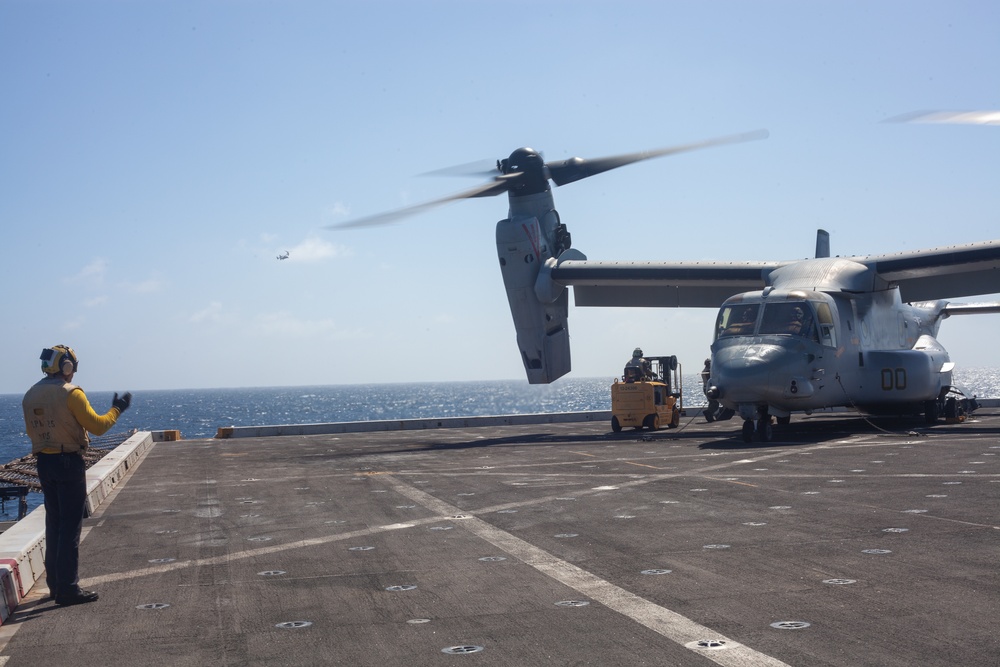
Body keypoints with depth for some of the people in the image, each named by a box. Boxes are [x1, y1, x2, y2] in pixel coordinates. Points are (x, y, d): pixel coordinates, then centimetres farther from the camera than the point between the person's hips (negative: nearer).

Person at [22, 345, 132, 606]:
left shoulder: (30, 396, 7)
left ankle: (55, 583, 24)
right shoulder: (71, 394, -15)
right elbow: (97, 426, -14)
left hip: (43, 463, 7)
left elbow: (33, 432, 13)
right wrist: (117, 409, 1)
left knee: (54, 522, 17)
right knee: (70, 525, -3)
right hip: (69, 462, -7)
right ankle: (68, 589, -2)